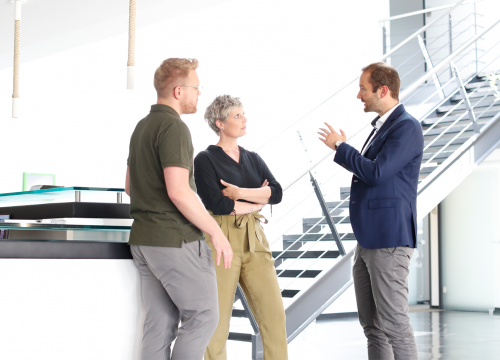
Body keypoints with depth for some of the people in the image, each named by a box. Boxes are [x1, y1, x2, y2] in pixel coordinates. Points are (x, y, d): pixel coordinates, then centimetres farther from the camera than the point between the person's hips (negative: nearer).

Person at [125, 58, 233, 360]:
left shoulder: (142, 127, 16)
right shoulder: (173, 127, -15)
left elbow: (130, 187, 22)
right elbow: (178, 191, -23)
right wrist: (217, 233, -17)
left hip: (144, 241, 9)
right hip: (176, 241, -9)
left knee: (160, 324, 10)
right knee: (203, 316, 1)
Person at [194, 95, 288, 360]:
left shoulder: (253, 159, 15)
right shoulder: (205, 159, -1)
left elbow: (277, 192, 0)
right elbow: (216, 203, -14)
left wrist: (239, 193, -11)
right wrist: (256, 201, -3)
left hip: (254, 240, 5)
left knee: (273, 311, -1)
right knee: (217, 318, -1)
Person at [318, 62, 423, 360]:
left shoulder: (407, 127, -13)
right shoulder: (382, 126, 18)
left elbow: (376, 172, -21)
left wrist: (340, 147, -10)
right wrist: (344, 150, 14)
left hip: (389, 240, -10)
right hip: (368, 240, 10)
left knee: (393, 322, -6)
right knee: (371, 324, 13)